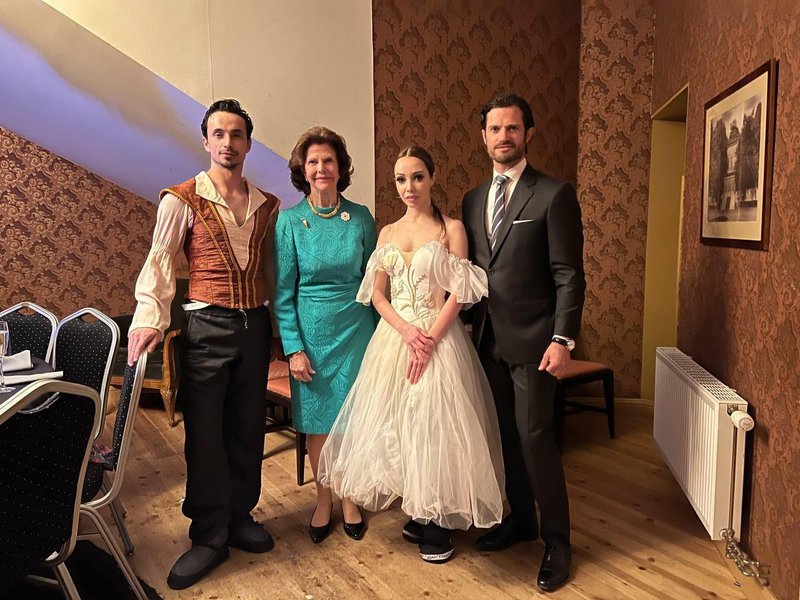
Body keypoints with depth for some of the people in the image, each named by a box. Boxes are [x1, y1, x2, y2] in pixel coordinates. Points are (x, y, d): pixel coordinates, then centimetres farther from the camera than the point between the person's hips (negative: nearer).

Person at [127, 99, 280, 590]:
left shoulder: (267, 205, 9)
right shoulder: (182, 200, -3)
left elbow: (270, 268, 12)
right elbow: (160, 263, -8)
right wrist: (150, 319, -20)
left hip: (255, 326, 4)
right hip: (206, 328, -3)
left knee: (248, 429, 12)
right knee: (205, 434, 3)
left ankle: (240, 518, 29)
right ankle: (209, 536, 18)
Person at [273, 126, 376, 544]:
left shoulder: (360, 217, 0)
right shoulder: (289, 221, -4)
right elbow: (284, 292, -4)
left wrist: (378, 335, 4)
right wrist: (293, 348, -9)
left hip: (356, 329, 1)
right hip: (311, 332, -1)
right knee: (316, 421, 10)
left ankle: (349, 498, 30)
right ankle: (323, 499, 30)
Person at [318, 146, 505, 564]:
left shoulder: (451, 228, -1)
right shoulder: (387, 233, 11)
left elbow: (458, 294, -7)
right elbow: (377, 295, 5)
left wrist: (429, 341, -17)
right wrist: (406, 331, -11)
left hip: (439, 338, -4)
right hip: (394, 337, 4)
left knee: (435, 423, -2)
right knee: (396, 423, 6)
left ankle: (439, 522, 15)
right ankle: (417, 513, 25)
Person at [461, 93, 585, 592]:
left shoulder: (554, 194, -6)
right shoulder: (473, 199, 12)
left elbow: (569, 275, -10)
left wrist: (563, 339, -17)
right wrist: (468, 327, 10)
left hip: (532, 340, -6)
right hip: (489, 339, 6)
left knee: (534, 437, -3)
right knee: (506, 434, 14)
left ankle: (557, 543, 16)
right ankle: (520, 519, 32)